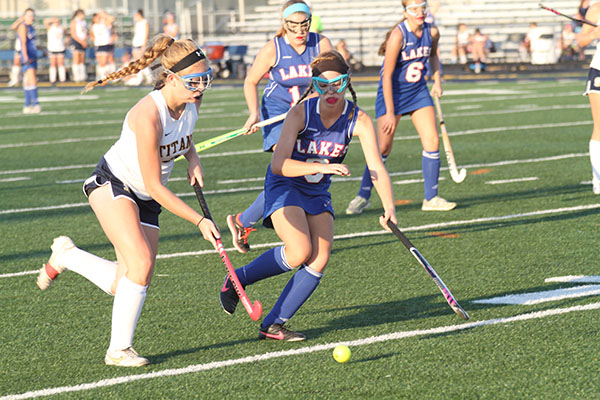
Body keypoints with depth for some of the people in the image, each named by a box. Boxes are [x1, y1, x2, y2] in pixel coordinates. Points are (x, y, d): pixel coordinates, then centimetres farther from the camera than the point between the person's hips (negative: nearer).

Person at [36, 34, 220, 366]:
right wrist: (199, 221, -26)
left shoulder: (192, 100, -9)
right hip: (112, 185, -7)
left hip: (146, 200, 7)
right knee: (141, 261, -27)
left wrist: (192, 157, 0)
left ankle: (65, 255, 25)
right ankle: (119, 349, -9)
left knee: (132, 285, -1)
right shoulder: (148, 116, -32)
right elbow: (154, 186, -27)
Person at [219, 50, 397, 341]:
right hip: (285, 187, -4)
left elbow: (377, 168, -22)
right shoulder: (301, 113, -22)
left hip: (317, 193, 4)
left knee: (320, 259, -11)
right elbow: (278, 165, -30)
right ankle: (236, 280, 2)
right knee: (300, 253, -23)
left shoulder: (359, 120, -14)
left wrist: (389, 207, -37)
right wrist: (321, 167, -41)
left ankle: (273, 325, -1)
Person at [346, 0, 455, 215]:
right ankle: (363, 196, 10)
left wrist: (437, 80, 7)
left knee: (432, 140, -5)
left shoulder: (432, 32, -5)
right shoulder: (398, 36, -23)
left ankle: (431, 198, 5)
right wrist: (390, 112, -21)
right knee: (383, 147, -7)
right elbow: (386, 76, -20)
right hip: (392, 93, -5)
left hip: (418, 91, 5)